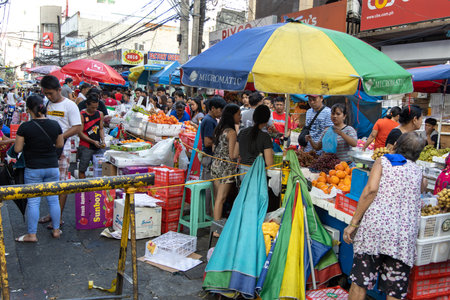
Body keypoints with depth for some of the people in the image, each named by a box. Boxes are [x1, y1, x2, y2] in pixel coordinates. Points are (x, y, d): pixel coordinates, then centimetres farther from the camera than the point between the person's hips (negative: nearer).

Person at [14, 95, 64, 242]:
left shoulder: (25, 127, -12)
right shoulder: (55, 125, -3)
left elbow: (17, 149, -6)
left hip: (33, 169, -3)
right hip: (52, 167, 3)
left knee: (33, 201, 5)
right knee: (53, 199, 12)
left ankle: (32, 234, 12)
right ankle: (56, 230, 21)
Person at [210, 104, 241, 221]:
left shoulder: (219, 129, 9)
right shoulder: (231, 132, -15)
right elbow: (232, 155, -17)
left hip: (216, 164, 8)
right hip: (226, 167, -8)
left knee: (216, 197, 13)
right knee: (221, 198, -2)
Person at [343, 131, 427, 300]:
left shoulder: (383, 161, 9)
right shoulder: (418, 171, 17)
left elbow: (371, 189, -5)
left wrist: (353, 223, -7)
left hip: (375, 224, -2)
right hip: (404, 234, 3)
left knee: (360, 282, 4)